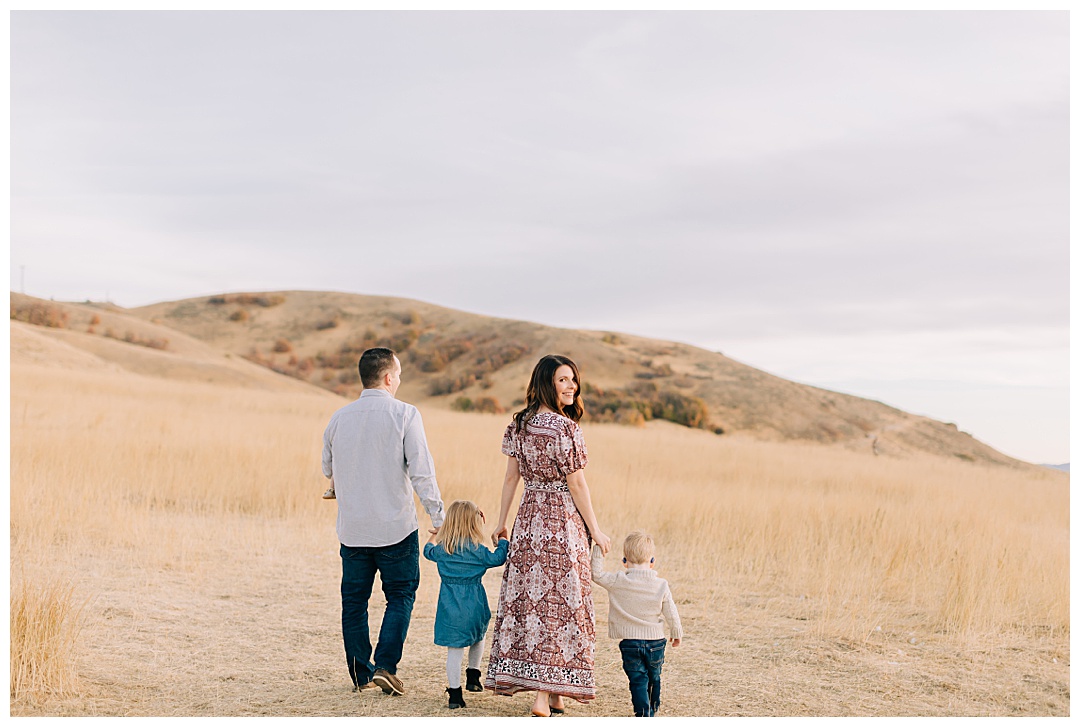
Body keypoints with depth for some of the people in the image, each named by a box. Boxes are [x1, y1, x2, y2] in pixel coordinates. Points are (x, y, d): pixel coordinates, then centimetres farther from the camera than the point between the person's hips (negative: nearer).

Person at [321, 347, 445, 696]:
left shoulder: (339, 418, 4)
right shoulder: (404, 414, -9)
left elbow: (328, 470, 17)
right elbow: (422, 471, -13)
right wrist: (438, 516, -7)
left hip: (352, 528, 4)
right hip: (396, 526, -3)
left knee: (354, 599, 13)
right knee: (400, 596, 9)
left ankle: (360, 673, 17)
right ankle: (385, 666, -3)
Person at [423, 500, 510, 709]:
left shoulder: (442, 549, 4)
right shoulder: (477, 549, -8)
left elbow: (428, 550, 23)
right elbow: (497, 559, -5)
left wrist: (435, 535, 42)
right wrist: (503, 540, 10)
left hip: (450, 606, 1)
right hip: (473, 605, -1)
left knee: (454, 648, -1)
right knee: (477, 638, 26)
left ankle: (454, 693, -2)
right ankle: (473, 678, 32)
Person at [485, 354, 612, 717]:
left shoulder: (519, 423, 4)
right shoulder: (565, 428, -16)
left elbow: (511, 476, 9)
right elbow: (577, 485, -13)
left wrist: (501, 522, 16)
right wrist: (595, 530, -4)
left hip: (528, 519, 7)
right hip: (563, 522, -7)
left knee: (527, 598, 10)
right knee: (557, 603, -1)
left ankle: (550, 694, 19)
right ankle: (545, 695, -3)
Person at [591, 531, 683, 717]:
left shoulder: (618, 583, -13)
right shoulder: (661, 586, -8)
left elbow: (596, 575, -5)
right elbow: (671, 614, 0)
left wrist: (597, 549, -1)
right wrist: (677, 634, 17)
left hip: (630, 642, -2)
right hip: (655, 641, 2)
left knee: (638, 681, 0)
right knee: (653, 679, 22)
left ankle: (643, 715, -11)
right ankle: (652, 710, 37)